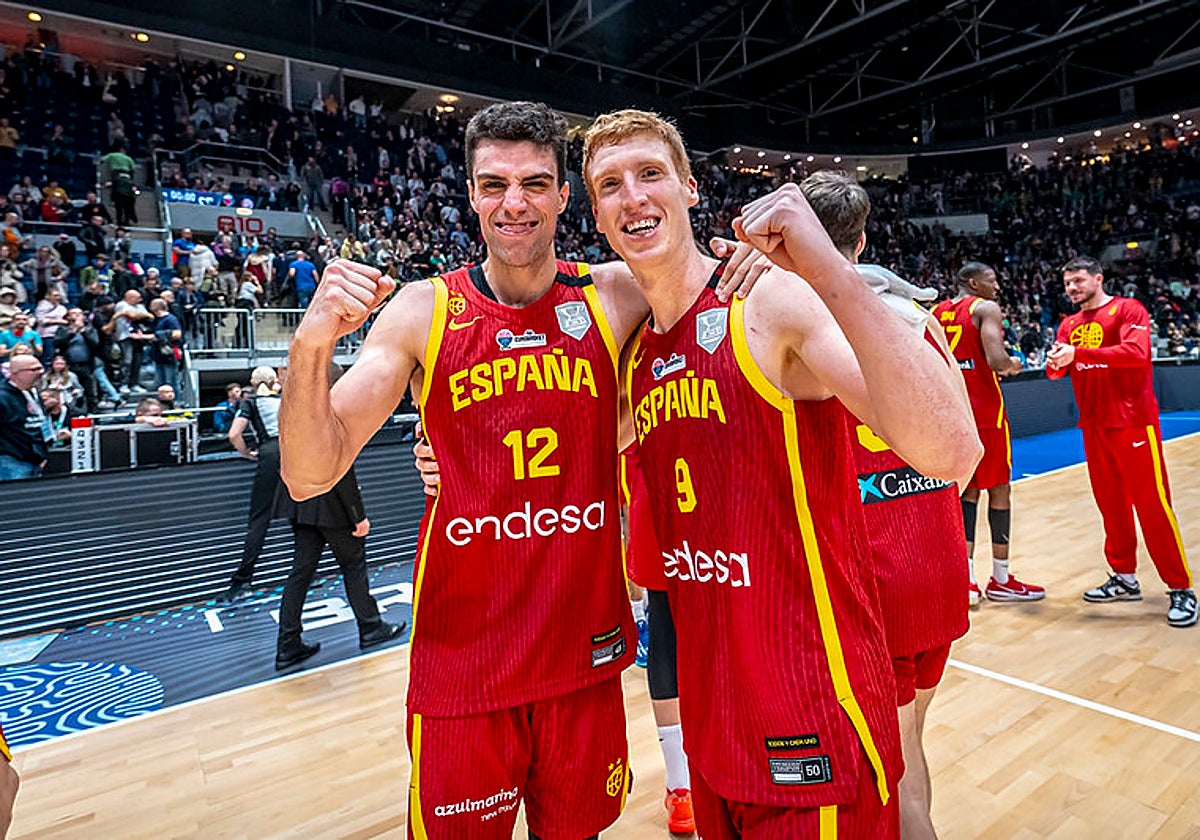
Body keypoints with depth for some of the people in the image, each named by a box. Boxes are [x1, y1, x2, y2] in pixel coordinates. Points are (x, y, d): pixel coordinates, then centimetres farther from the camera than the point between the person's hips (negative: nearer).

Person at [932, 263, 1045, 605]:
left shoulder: (935, 313, 12)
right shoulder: (987, 309, -7)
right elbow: (996, 361, -20)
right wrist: (1012, 364, 1)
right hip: (985, 410, -6)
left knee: (967, 488, 12)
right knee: (999, 488, 5)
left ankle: (965, 578, 9)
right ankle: (1000, 581, 14)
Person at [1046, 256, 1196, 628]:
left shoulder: (1128, 310, -5)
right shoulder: (1069, 325, 13)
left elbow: (1136, 352, -21)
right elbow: (1056, 369, 7)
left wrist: (1079, 353, -28)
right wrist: (1056, 362, -16)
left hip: (1133, 423, -6)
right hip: (1094, 426, 6)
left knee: (1152, 505, -3)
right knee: (1111, 504, 11)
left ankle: (1181, 589, 7)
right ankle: (1125, 578, 22)